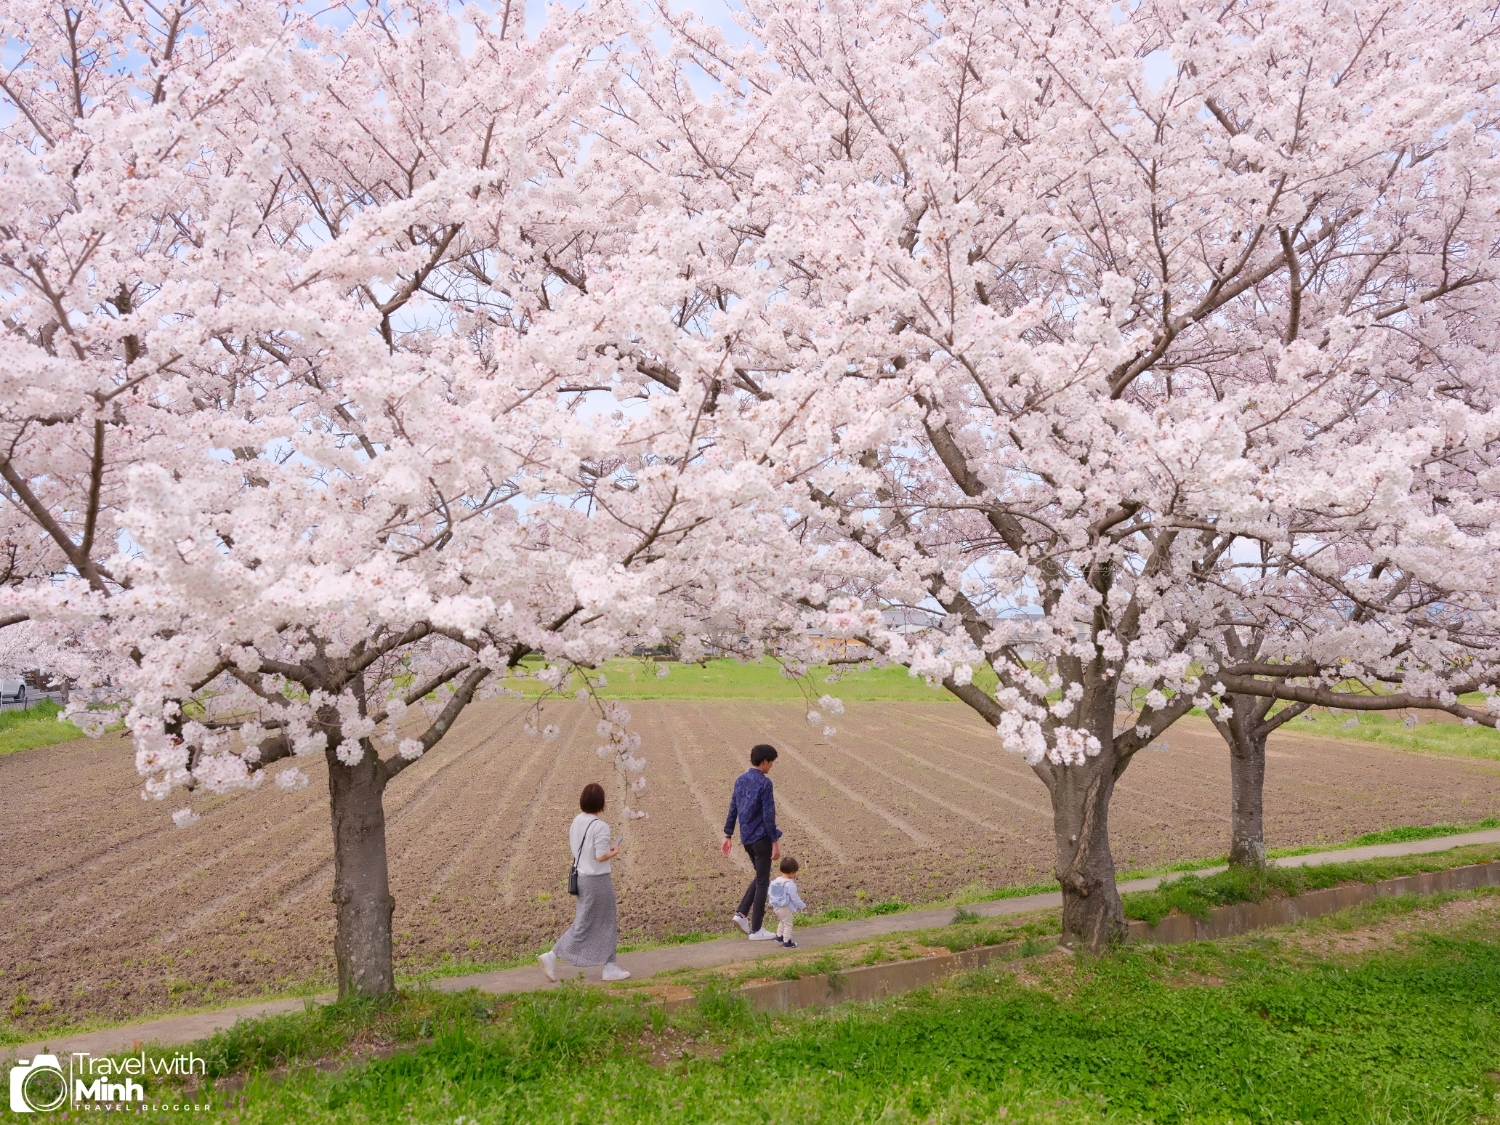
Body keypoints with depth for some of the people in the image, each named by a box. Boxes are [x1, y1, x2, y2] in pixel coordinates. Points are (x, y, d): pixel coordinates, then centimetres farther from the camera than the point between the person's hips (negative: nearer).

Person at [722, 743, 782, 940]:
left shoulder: (740, 780, 7)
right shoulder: (764, 783, -16)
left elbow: (733, 810, 11)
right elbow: (769, 815, -19)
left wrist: (728, 836, 15)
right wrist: (775, 842, -15)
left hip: (746, 839, 7)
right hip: (761, 838, -7)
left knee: (760, 877, 21)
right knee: (762, 882, 3)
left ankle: (742, 913, 8)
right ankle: (756, 929, 6)